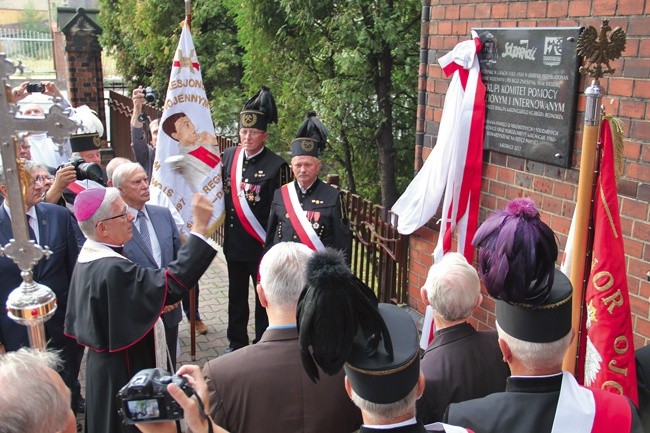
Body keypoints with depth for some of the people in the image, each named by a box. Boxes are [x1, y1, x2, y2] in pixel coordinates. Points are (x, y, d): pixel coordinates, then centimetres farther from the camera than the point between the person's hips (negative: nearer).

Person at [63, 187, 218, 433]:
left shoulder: (88, 257, 1)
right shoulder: (111, 270, -31)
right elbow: (171, 284, -37)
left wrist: (154, 302, 1)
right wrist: (200, 226, -38)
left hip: (107, 364, 10)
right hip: (125, 373, -10)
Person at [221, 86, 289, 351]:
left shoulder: (276, 166, -13)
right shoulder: (228, 157, 2)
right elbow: (221, 194, 10)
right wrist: (224, 230, 7)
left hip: (262, 245, -5)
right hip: (234, 242, 5)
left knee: (264, 298, 9)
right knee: (236, 296, 19)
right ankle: (236, 344, 34)